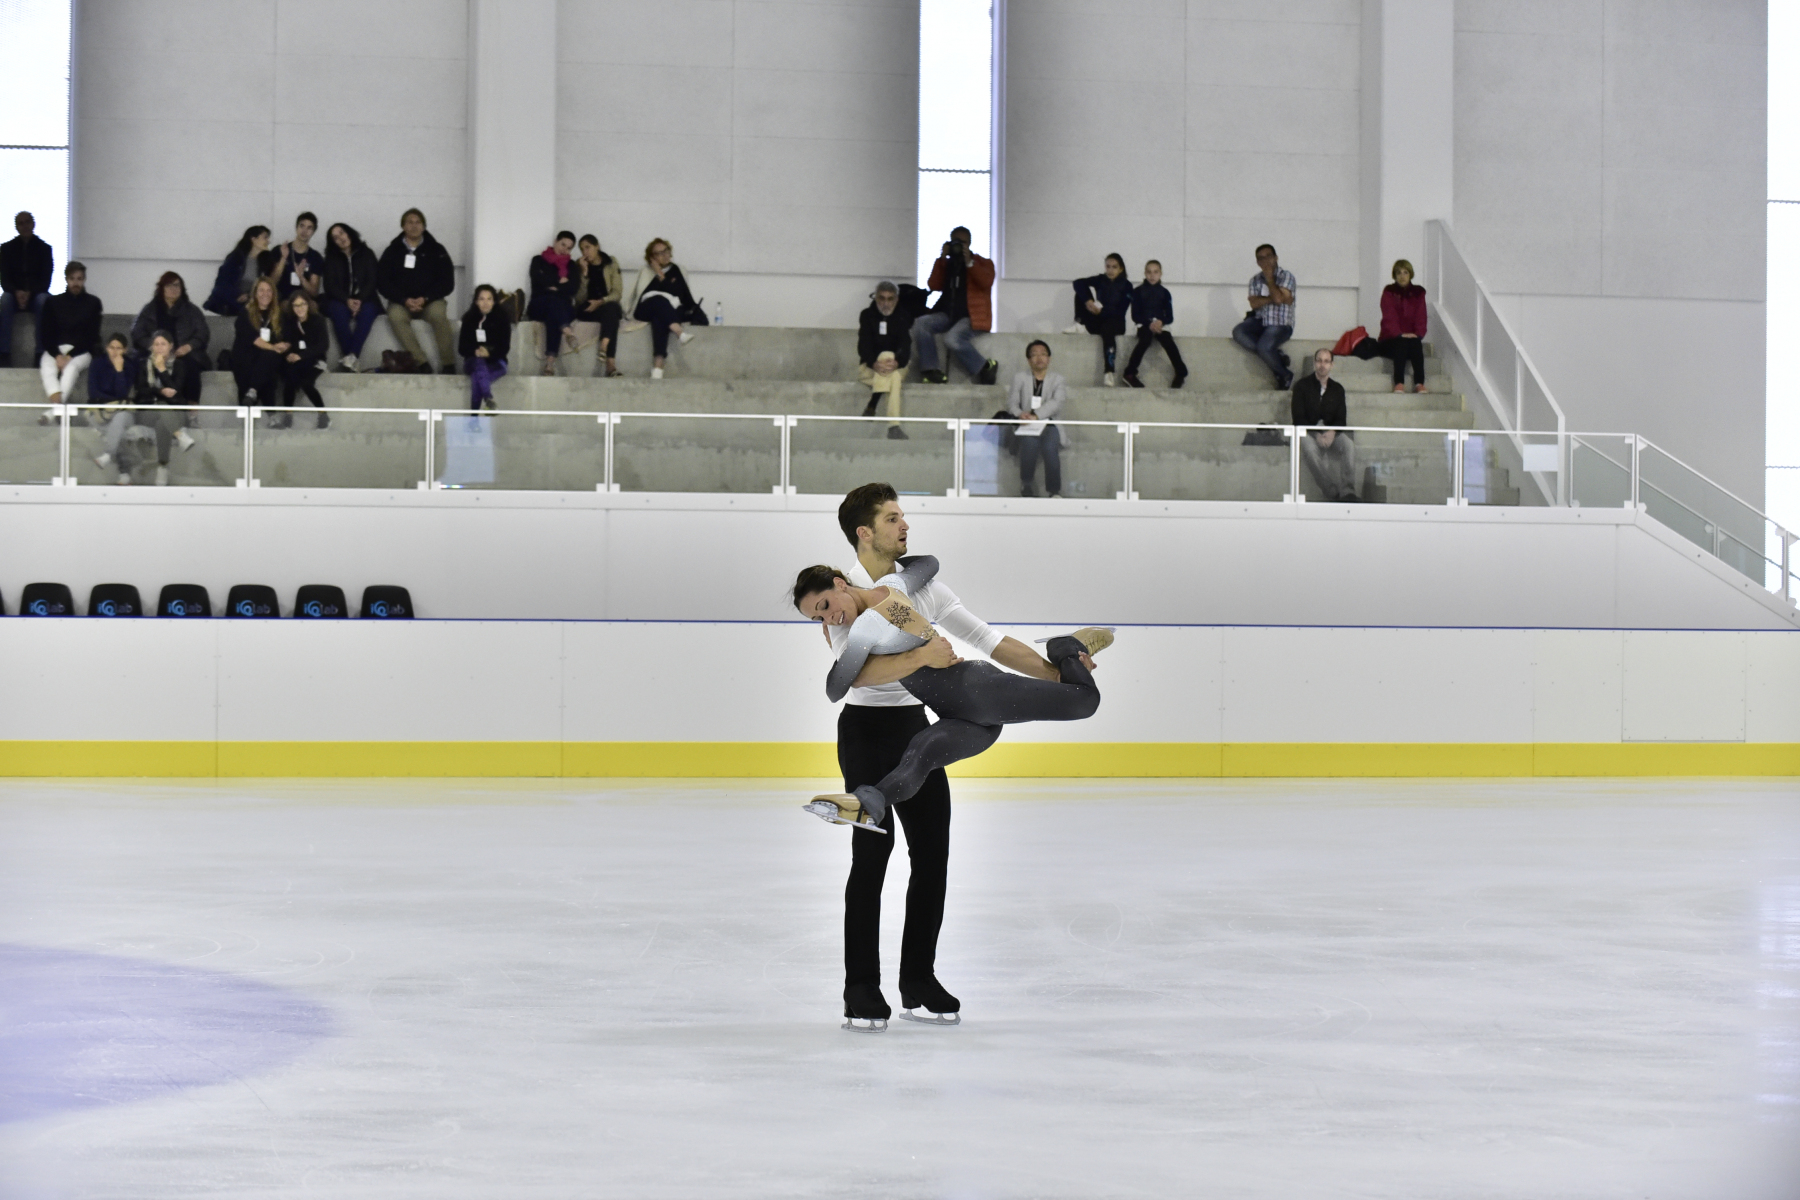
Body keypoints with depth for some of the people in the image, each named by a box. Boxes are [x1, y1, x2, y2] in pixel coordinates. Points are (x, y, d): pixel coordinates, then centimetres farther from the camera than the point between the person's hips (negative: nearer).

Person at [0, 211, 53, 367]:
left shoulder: (44, 248, 1)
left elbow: (46, 280, -4)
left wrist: (30, 293, -22)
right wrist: (17, 292, -22)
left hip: (37, 293, -1)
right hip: (14, 293, 1)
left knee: (43, 302, -36)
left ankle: (40, 353, -37)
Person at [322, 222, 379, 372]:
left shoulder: (366, 254, 9)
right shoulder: (331, 258, 12)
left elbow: (371, 282, -1)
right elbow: (330, 285, 0)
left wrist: (360, 300, -19)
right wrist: (347, 300, -18)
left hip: (364, 299, 0)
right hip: (340, 300, 0)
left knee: (367, 310, -35)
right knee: (339, 310, -35)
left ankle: (351, 357, -46)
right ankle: (353, 359, -40)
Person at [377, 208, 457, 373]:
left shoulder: (436, 250, 5)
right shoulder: (393, 251, 7)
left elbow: (447, 283, 1)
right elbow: (382, 281, 0)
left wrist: (425, 299, -15)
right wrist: (405, 300, -15)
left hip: (429, 300, 0)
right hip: (401, 301, 0)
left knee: (438, 313, -35)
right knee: (395, 316, -34)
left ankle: (448, 365, -31)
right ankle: (422, 364, -38)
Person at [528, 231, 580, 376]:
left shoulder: (571, 267, 20)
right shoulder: (539, 261, 16)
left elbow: (574, 287, 1)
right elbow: (538, 279, -4)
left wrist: (553, 287, -7)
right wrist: (560, 281, 1)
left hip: (564, 307, 0)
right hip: (539, 306, 0)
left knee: (553, 316, -36)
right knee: (553, 300, -36)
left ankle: (550, 360, -53)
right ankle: (565, 328, -64)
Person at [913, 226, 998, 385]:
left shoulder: (983, 263, 8)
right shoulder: (946, 264, 19)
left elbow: (986, 282, -12)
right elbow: (933, 286, 5)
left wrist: (969, 262, -15)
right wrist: (941, 259, 0)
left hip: (971, 316, -5)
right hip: (948, 314, 5)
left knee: (952, 338, -35)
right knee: (921, 324, -23)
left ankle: (986, 368, -16)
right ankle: (932, 371, -23)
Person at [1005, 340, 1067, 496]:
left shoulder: (1057, 380, 12)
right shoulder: (1019, 378, 17)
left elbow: (1056, 403, -7)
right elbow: (1012, 402, 5)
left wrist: (1036, 415, -24)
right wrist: (1020, 414, -21)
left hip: (1048, 425, 0)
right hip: (1026, 427, 1)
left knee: (1050, 445, -35)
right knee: (1030, 443, -35)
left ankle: (1054, 491, -31)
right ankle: (1026, 486, -23)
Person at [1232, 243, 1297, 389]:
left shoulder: (1286, 276, -5)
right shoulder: (1255, 280, 9)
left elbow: (1279, 298, -20)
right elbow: (1254, 303, -4)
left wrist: (1269, 279, -9)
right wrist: (1272, 299, -16)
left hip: (1281, 324, -5)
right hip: (1260, 321, 6)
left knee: (1264, 346, -32)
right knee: (1238, 333, -23)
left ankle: (1285, 375, -3)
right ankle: (1278, 357, -16)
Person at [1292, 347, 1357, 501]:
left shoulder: (1337, 389, 13)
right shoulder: (1302, 386, 4)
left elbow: (1341, 419, 8)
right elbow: (1299, 418, -4)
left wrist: (1332, 432, -16)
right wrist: (1317, 435, -19)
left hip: (1331, 433, 3)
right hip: (1308, 432, -3)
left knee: (1349, 444, -30)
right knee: (1309, 448, -38)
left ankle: (1348, 491, -38)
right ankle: (1332, 493, -40)